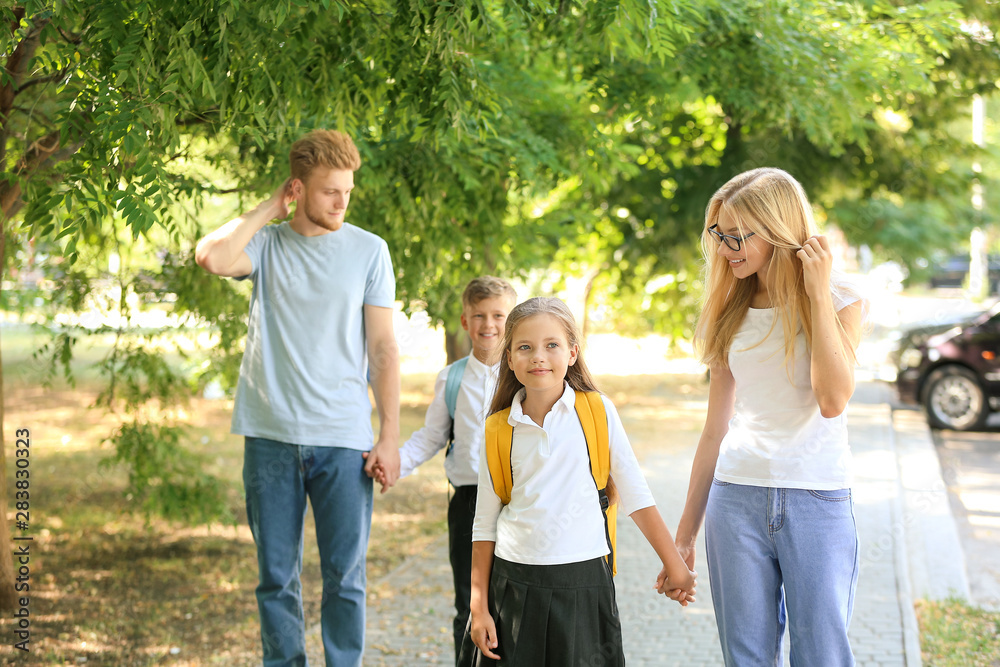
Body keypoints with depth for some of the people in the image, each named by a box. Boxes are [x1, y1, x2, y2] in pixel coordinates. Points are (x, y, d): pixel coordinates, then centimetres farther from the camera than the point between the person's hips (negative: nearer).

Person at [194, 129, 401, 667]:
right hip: (271, 436, 1)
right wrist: (269, 210, -4)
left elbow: (383, 348, 4)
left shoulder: (369, 250, 5)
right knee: (276, 577, 7)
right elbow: (211, 257, -18)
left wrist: (389, 436, -1)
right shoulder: (266, 244, 5)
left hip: (344, 439, 0)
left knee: (345, 577, 1)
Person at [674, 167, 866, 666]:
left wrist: (818, 294, -15)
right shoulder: (733, 311, 10)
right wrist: (688, 526, 14)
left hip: (818, 499, -4)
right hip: (737, 498, 4)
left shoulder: (840, 299, -2)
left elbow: (833, 400, -18)